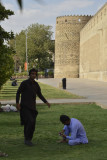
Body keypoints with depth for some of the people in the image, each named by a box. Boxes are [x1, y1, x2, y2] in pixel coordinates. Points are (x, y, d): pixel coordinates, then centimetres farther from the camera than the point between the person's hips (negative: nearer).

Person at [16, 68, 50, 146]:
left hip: (32, 107, 6)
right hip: (24, 107, -6)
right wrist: (17, 103, -15)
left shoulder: (36, 84, 9)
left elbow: (40, 95, 17)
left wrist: (46, 102, 3)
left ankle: (28, 140, 17)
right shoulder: (24, 83, -7)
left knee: (32, 124, 3)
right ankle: (27, 139, -8)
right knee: (30, 121, -20)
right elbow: (18, 93, -4)